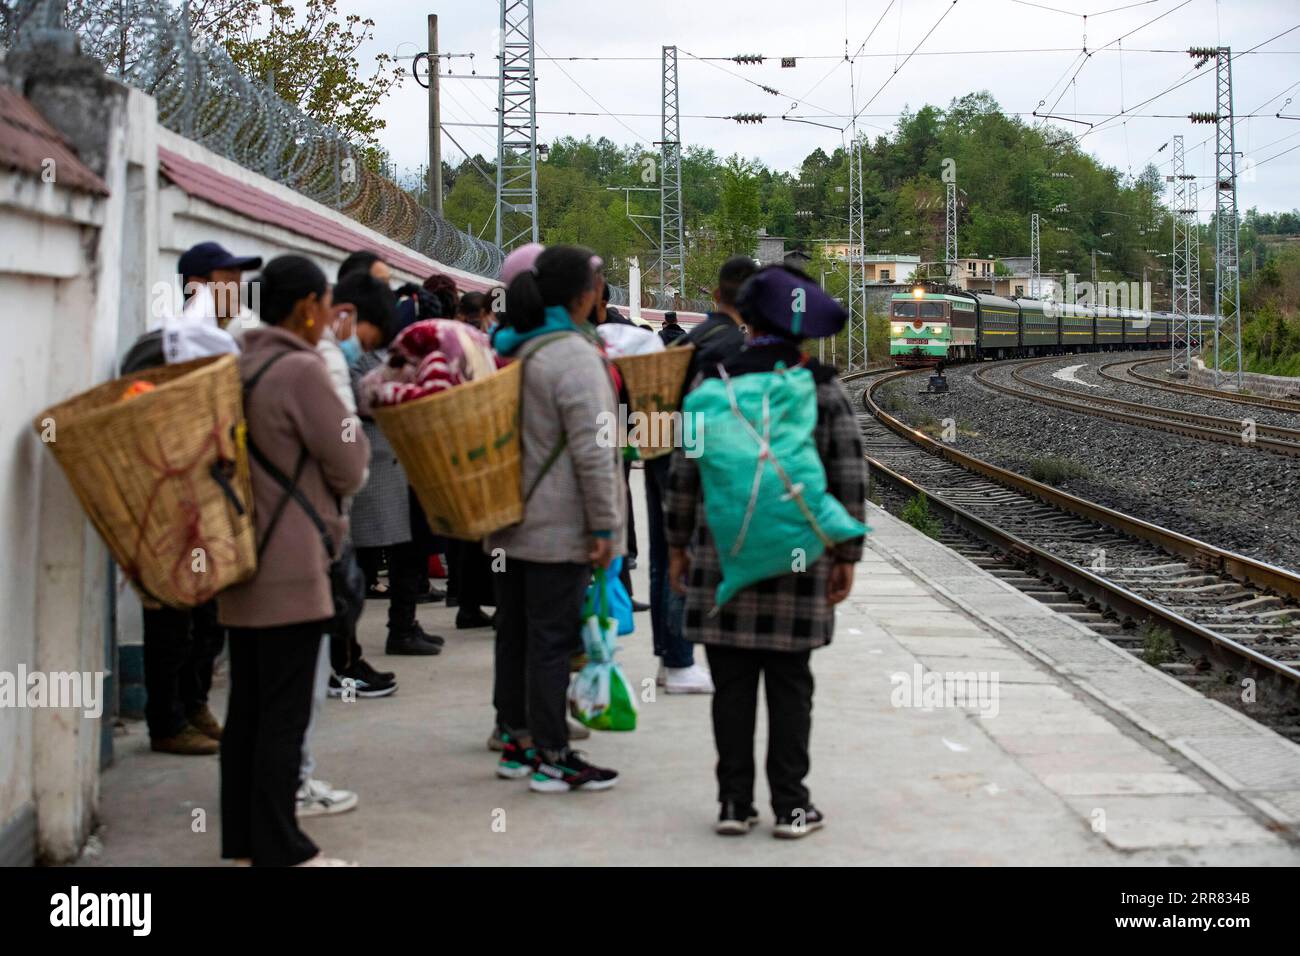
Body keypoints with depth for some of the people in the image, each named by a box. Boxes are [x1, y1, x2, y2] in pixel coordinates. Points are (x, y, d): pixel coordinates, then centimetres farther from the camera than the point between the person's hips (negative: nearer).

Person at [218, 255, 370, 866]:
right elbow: (350, 467, -10)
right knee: (284, 713, -3)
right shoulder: (302, 370, -15)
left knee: (247, 705, 13)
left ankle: (241, 837, 21)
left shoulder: (238, 365, 10)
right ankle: (280, 850, 2)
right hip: (290, 568, -8)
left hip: (242, 560, 9)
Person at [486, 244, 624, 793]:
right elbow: (592, 448, -20)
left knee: (515, 630, 15)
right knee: (553, 637, -3)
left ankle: (515, 742, 24)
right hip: (559, 525, -9)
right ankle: (551, 758, 2)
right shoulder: (573, 356, -17)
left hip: (510, 518, 9)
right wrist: (605, 525, -15)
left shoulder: (504, 349, 10)